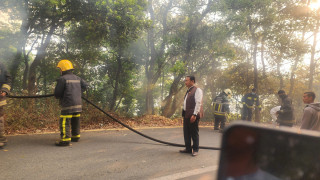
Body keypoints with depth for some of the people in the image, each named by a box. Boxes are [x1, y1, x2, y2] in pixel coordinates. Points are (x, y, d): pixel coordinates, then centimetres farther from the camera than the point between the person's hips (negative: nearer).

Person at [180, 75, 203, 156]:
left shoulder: (197, 90, -7)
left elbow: (198, 103, -15)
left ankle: (195, 150, 10)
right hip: (186, 115, 9)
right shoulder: (188, 91, 19)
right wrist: (184, 114, 15)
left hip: (193, 115, -8)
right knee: (186, 133, 12)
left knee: (194, 133, 0)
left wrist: (194, 114, -22)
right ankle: (188, 148, 23)